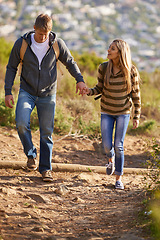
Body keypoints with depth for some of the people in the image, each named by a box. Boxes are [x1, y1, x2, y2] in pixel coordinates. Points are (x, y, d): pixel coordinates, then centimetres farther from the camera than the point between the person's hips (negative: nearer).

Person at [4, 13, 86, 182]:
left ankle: (45, 169, 13)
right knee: (21, 123, -23)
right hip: (27, 92, 0)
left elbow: (70, 62, 5)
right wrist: (8, 92, -4)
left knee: (46, 132, 1)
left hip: (48, 94, 1)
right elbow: (11, 68, 1)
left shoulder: (57, 44, -7)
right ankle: (31, 154, 1)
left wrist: (79, 80, -13)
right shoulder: (21, 43, -8)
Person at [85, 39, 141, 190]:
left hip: (123, 112, -2)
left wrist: (136, 117, -4)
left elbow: (135, 94, -6)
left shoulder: (131, 71, -16)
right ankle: (111, 159, 34)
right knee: (107, 145, -3)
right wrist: (89, 91, -20)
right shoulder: (103, 68, -11)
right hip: (107, 112, 2)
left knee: (118, 146, -6)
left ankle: (118, 178, 9)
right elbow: (100, 89, 1)